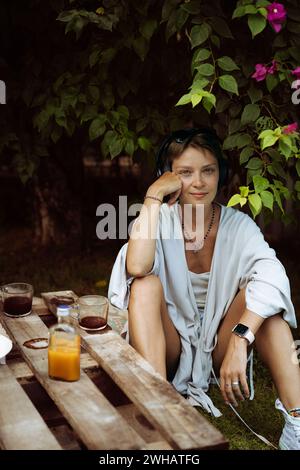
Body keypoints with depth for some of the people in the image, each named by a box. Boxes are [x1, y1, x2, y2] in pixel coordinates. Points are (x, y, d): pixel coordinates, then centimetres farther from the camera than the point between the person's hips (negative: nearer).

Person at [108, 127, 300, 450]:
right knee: (146, 285, -27)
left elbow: (273, 277, -30)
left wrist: (239, 341, -43)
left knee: (258, 289, -24)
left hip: (218, 347, 1)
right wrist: (153, 197, -26)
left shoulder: (238, 225, -8)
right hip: (168, 348, -1)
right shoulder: (160, 218, -8)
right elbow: (136, 268, -32)